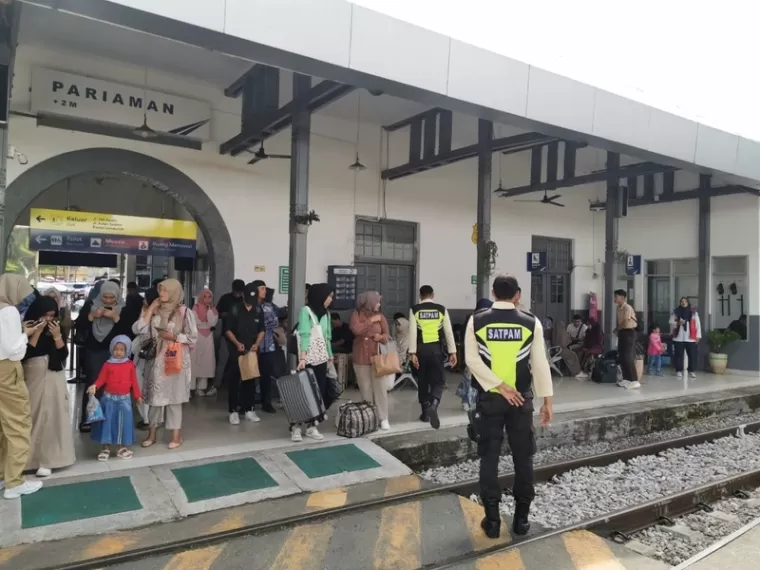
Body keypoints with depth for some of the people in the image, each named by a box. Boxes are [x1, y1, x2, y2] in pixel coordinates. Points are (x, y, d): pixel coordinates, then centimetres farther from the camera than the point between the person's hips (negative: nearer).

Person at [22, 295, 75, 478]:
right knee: (33, 417, 1)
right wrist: (37, 333, -18)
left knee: (53, 417, -1)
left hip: (54, 378, 2)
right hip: (33, 377, -2)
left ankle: (48, 459, 3)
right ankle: (31, 457, 16)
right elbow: (24, 353, -15)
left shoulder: (57, 328, 4)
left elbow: (64, 355, -1)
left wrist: (57, 336, -14)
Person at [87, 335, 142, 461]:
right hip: (109, 398, -1)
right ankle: (105, 448, 17)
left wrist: (138, 395, 8)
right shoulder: (108, 364, -3)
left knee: (123, 422, 7)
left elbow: (134, 381, 6)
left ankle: (121, 447, 22)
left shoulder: (130, 365, 2)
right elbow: (101, 379, -8)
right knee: (108, 422, 4)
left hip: (124, 399, 1)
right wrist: (94, 386, -27)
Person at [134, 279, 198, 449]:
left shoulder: (184, 312, -5)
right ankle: (152, 433, 22)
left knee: (174, 396, 3)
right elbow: (138, 329, -7)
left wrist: (173, 337, -14)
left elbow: (193, 338, -5)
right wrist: (150, 309, -7)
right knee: (155, 395, 10)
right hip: (155, 359, 4)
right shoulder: (154, 310, 5)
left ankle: (176, 434, 13)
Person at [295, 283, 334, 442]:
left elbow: (327, 338, 14)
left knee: (320, 392, 4)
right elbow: (304, 336, -16)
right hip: (309, 360, -6)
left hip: (321, 360, 6)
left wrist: (330, 357, 8)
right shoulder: (306, 311, -7)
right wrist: (302, 358, -23)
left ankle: (312, 426, 12)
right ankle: (296, 427, 5)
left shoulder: (325, 314, 12)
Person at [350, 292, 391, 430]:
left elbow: (387, 335, 5)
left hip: (377, 357, 1)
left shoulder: (380, 316, 4)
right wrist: (371, 321, -15)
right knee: (365, 389, 5)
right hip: (361, 358, -1)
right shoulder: (357, 314, -1)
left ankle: (383, 418, 1)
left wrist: (381, 336, -17)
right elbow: (356, 330, -18)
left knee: (380, 388, -3)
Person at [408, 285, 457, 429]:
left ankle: (425, 413, 22)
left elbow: (412, 332, -7)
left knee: (423, 381, 15)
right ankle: (433, 405, -22)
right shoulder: (441, 309, 3)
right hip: (436, 349, 0)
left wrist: (412, 353, -7)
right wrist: (452, 352, 4)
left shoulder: (415, 310, 0)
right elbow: (448, 332, 1)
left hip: (421, 349, 1)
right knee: (437, 381, 6)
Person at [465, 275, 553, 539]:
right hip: (522, 398, 0)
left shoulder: (476, 321, -3)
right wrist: (547, 400, 1)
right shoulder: (531, 322, -4)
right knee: (523, 457, 12)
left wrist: (500, 386, -11)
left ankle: (492, 519, 12)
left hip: (489, 397, 0)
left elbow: (472, 360, -11)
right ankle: (521, 517, 20)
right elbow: (540, 363, -4)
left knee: (489, 457, 7)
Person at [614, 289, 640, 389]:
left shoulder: (627, 308, -16)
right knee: (621, 357, 10)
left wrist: (617, 328, -3)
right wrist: (618, 330, 0)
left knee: (628, 357, -11)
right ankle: (626, 379, 17)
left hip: (629, 333, -9)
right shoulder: (619, 308, 11)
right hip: (622, 333, 9)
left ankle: (635, 381, -10)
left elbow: (625, 323, -19)